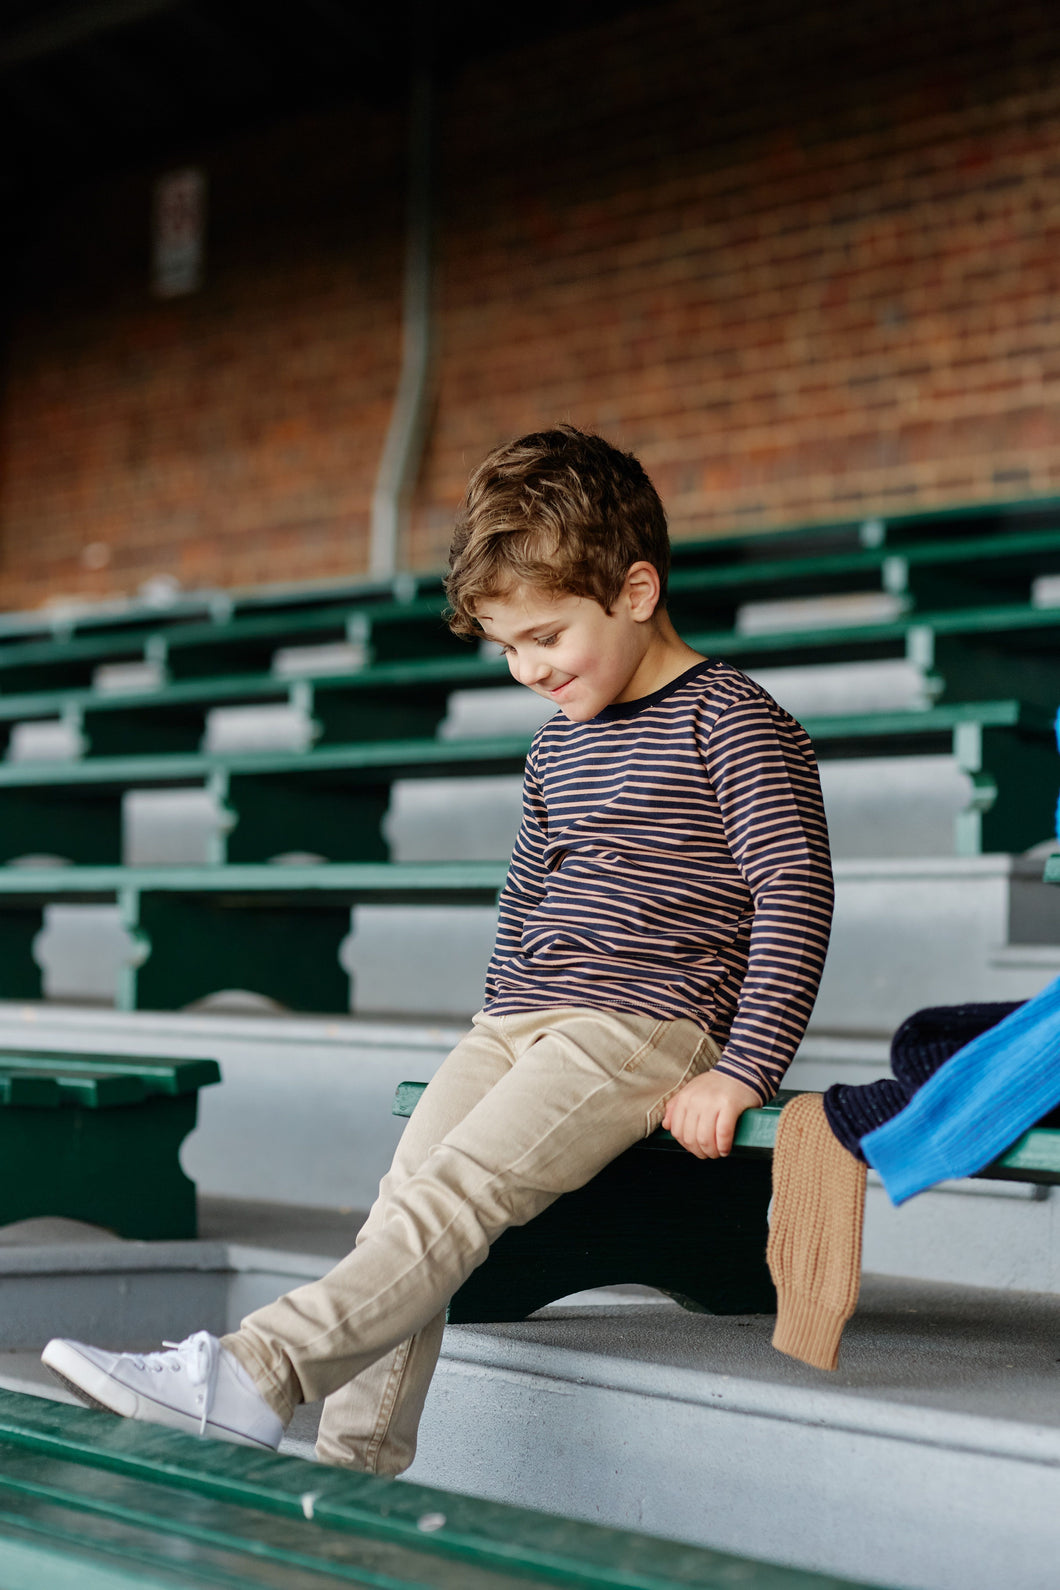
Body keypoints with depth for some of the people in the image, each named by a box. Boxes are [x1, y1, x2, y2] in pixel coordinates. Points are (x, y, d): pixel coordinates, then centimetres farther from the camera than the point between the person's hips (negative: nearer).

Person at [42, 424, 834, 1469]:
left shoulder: (729, 721, -6)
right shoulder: (557, 744, 19)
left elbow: (796, 895, -12)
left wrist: (742, 1072, -17)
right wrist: (501, 1023, 17)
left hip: (642, 1028, -8)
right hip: (518, 1024, 8)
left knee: (452, 1197, -24)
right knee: (405, 1207, -12)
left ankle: (249, 1374, -36)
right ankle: (352, 1469, -18)